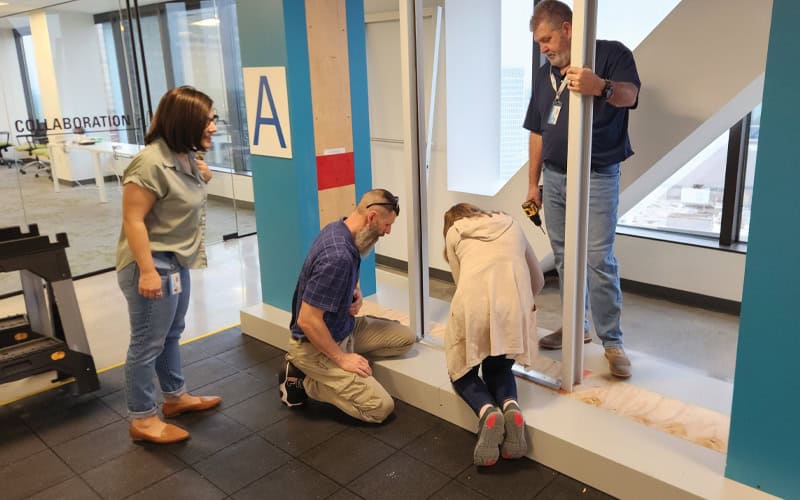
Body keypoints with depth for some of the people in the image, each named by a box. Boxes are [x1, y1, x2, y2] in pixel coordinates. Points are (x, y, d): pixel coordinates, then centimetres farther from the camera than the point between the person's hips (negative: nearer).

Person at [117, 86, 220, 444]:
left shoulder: (186, 155, 5)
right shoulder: (152, 163, -23)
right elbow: (133, 219, -23)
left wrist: (202, 179, 1)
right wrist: (147, 271, -25)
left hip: (177, 260, 10)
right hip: (153, 264, -10)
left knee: (171, 334, 22)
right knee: (148, 344, 2)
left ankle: (175, 397, 38)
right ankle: (142, 420, 17)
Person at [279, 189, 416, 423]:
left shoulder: (339, 228, -2)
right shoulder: (337, 256, -32)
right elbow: (307, 321, -30)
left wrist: (356, 293, 0)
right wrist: (341, 359, -19)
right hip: (317, 347, -9)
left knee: (406, 338, 6)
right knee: (381, 408, -10)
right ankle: (304, 381, 3)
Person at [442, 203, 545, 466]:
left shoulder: (454, 231, 22)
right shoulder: (511, 224, 30)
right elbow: (538, 280, 34)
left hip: (473, 305, -2)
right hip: (514, 304, 2)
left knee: (462, 371, 20)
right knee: (499, 369, 25)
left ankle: (487, 412, -10)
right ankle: (511, 408, -7)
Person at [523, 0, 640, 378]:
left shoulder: (611, 54, -4)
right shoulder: (544, 75, 13)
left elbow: (630, 94, -24)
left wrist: (601, 87, -47)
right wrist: (533, 183, 13)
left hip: (597, 177, -6)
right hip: (554, 178, 6)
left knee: (599, 260, -8)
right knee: (564, 257, 10)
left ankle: (612, 341, 1)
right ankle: (578, 326, 22)